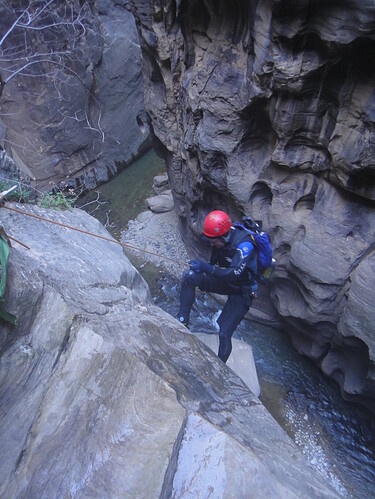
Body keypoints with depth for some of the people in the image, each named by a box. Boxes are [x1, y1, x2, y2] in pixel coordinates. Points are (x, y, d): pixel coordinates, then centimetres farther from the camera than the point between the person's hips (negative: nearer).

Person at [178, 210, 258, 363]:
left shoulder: (243, 244, -31)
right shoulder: (220, 240, -8)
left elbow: (234, 274, -40)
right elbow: (214, 265, 6)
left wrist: (207, 268, -46)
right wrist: (201, 268, -11)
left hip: (242, 291, -6)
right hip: (225, 280, 7)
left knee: (224, 332, -10)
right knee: (189, 276, -15)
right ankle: (182, 320, -7)